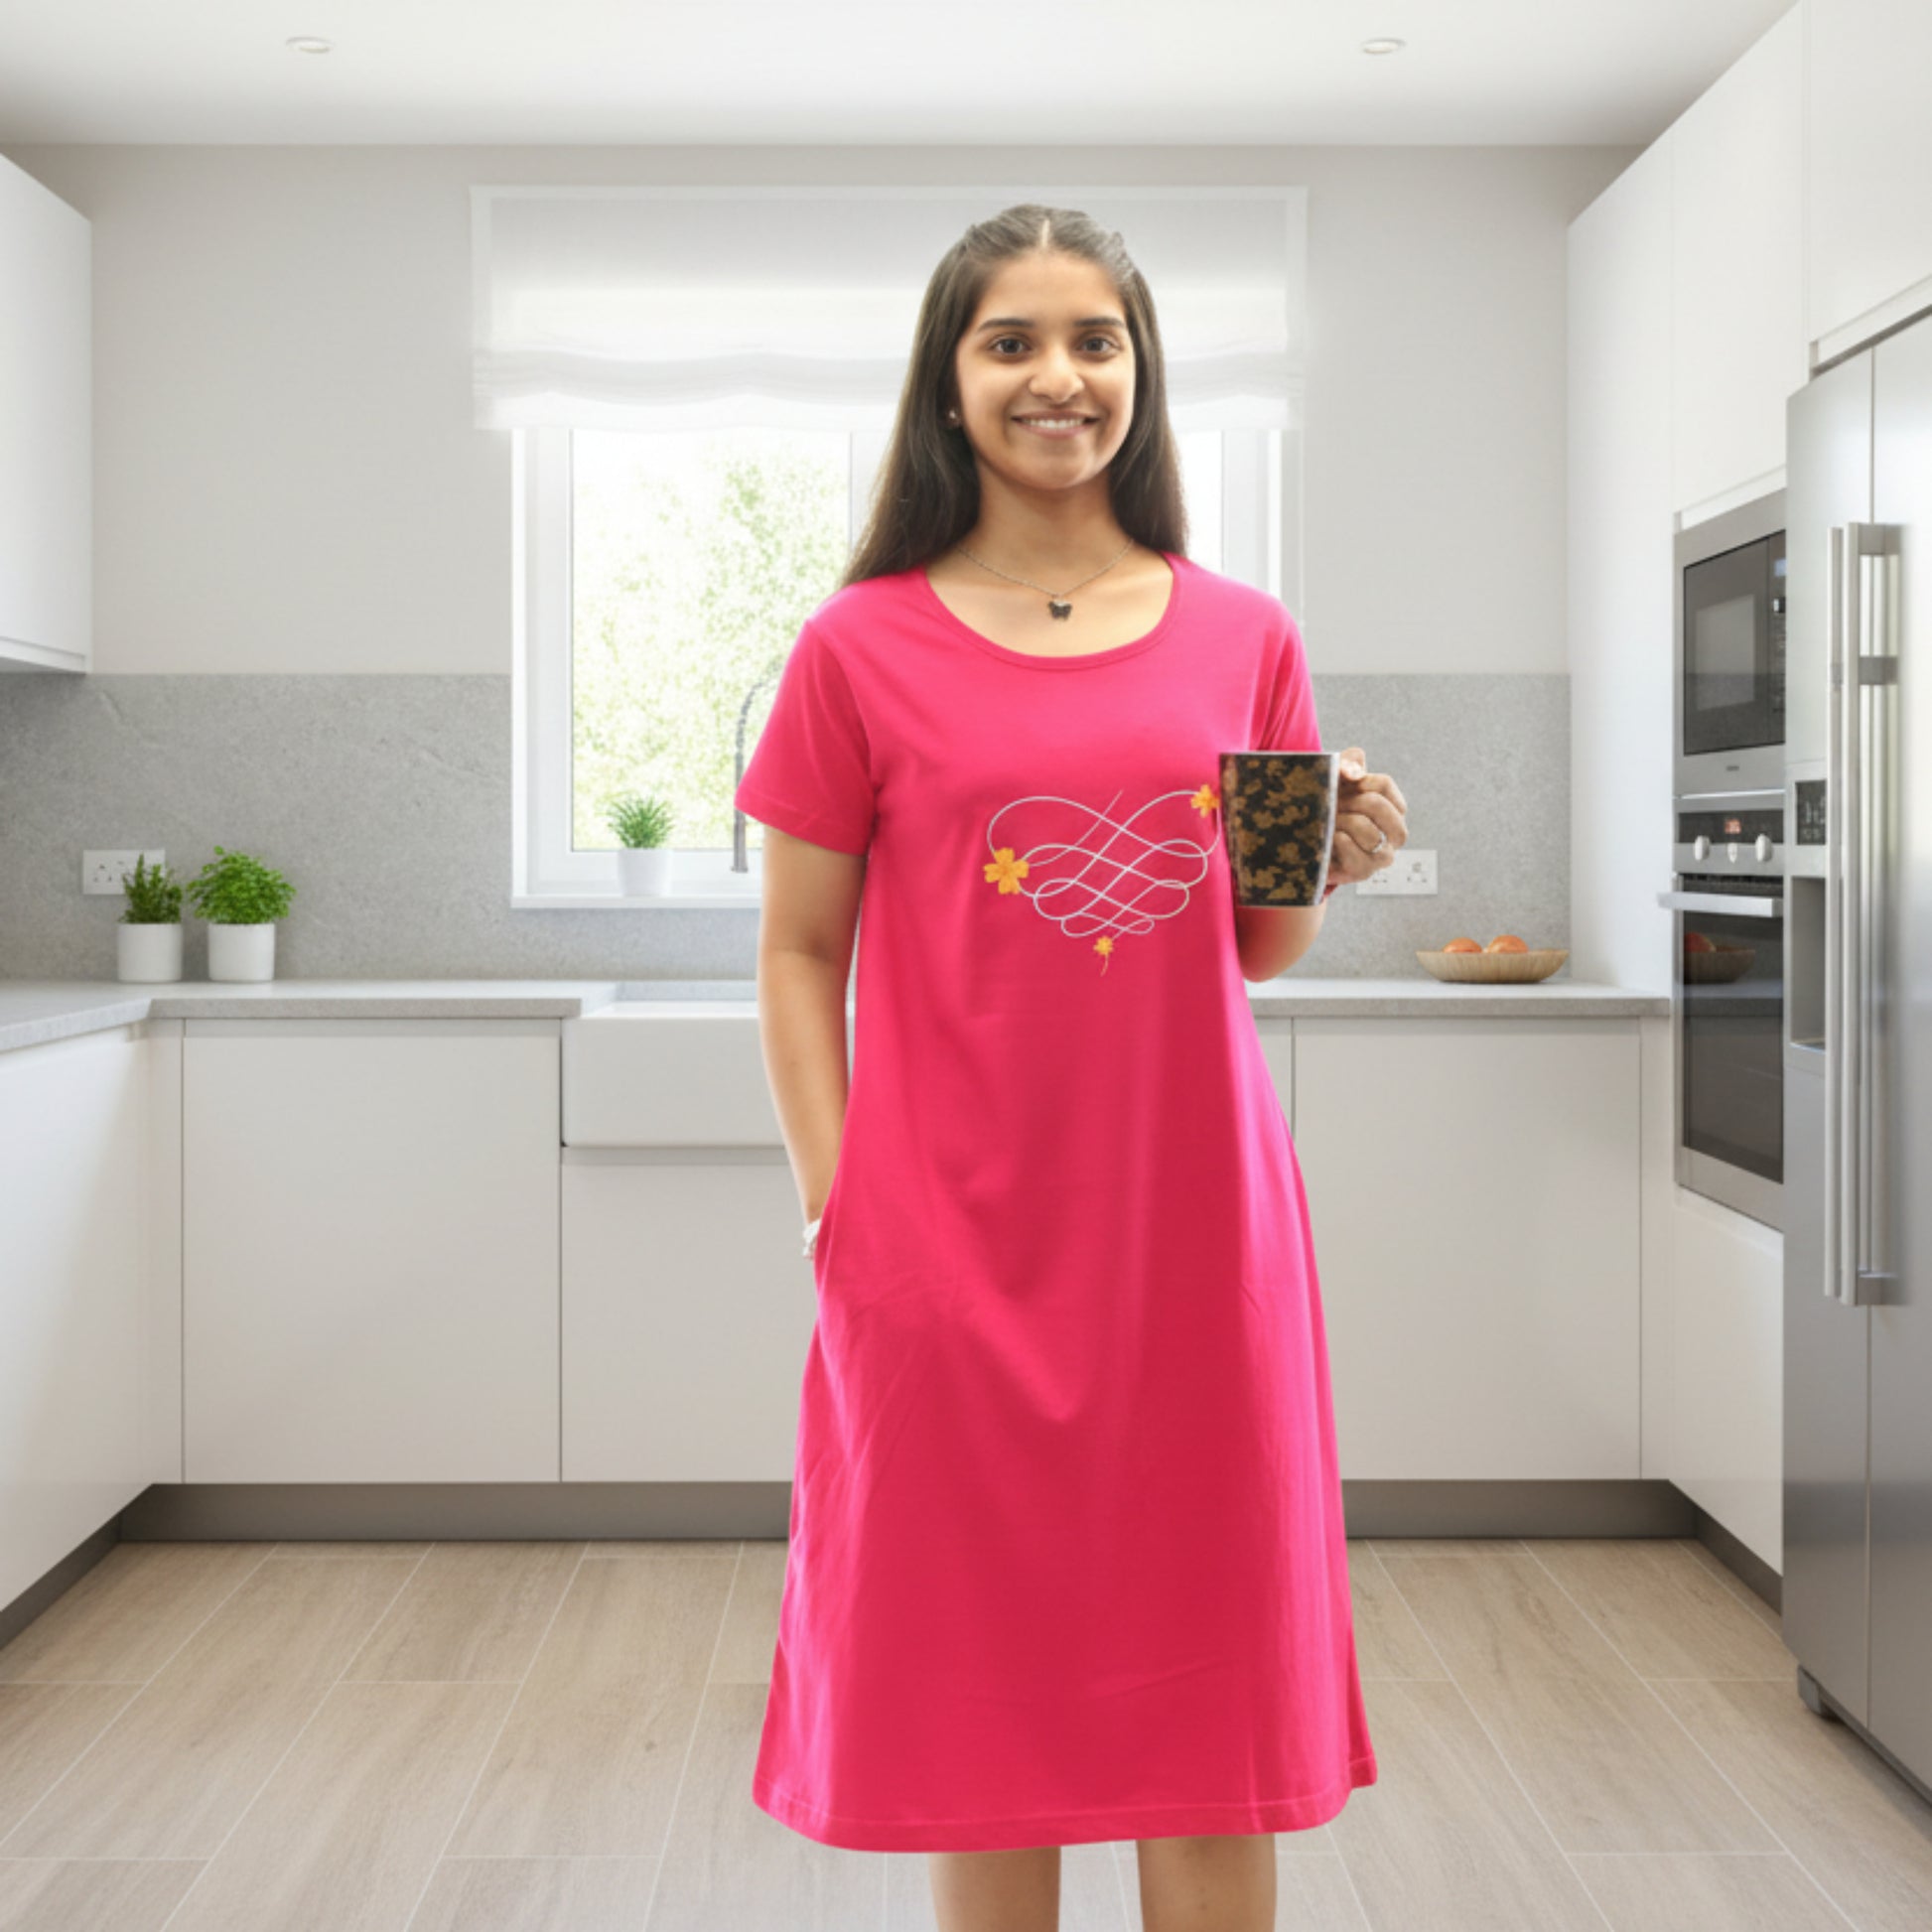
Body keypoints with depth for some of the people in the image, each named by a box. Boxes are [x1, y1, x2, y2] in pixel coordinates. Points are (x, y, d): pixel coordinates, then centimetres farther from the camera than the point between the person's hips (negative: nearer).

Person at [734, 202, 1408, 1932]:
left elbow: (1257, 954, 13)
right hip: (959, 1240, -1)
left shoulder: (1243, 638, 6)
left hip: (1196, 1228, 2)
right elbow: (799, 954, 2)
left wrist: (1332, 871, -7)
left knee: (1210, 1693, 12)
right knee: (983, 1701, 11)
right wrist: (836, 1206, -5)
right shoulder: (864, 647, 0)